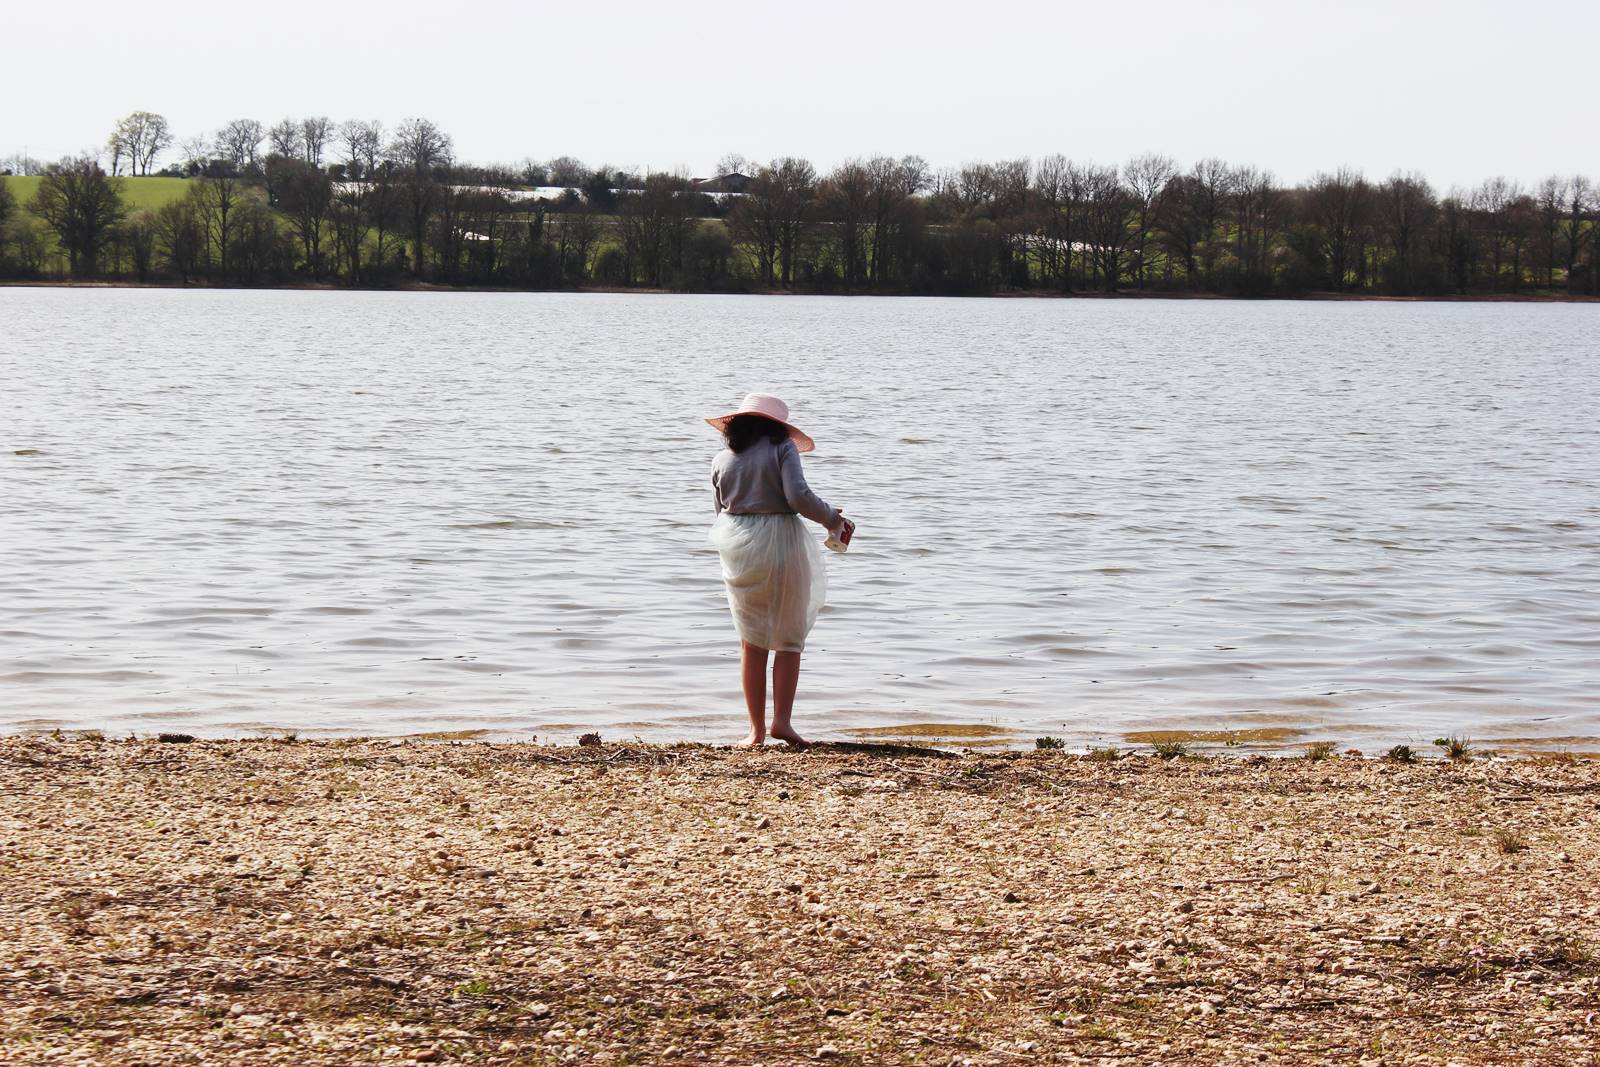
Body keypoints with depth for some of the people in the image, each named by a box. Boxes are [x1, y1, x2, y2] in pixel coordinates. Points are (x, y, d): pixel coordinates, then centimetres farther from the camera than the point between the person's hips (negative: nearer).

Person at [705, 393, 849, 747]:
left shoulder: (722, 461, 8)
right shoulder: (782, 449, -5)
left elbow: (721, 510, 10)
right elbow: (798, 496, -17)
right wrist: (830, 517, -2)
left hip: (739, 553, 3)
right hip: (781, 546, -3)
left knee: (751, 642, 10)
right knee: (789, 640, 8)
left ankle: (756, 728, 6)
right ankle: (782, 720, -4)